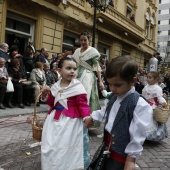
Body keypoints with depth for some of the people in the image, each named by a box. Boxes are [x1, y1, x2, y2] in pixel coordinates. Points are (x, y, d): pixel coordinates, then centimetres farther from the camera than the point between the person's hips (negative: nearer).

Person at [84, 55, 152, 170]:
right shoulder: (112, 97, 1)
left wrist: (131, 159, -16)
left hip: (122, 153, -7)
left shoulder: (140, 105, -24)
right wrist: (92, 117, 25)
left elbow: (137, 135, -21)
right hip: (107, 147, 7)